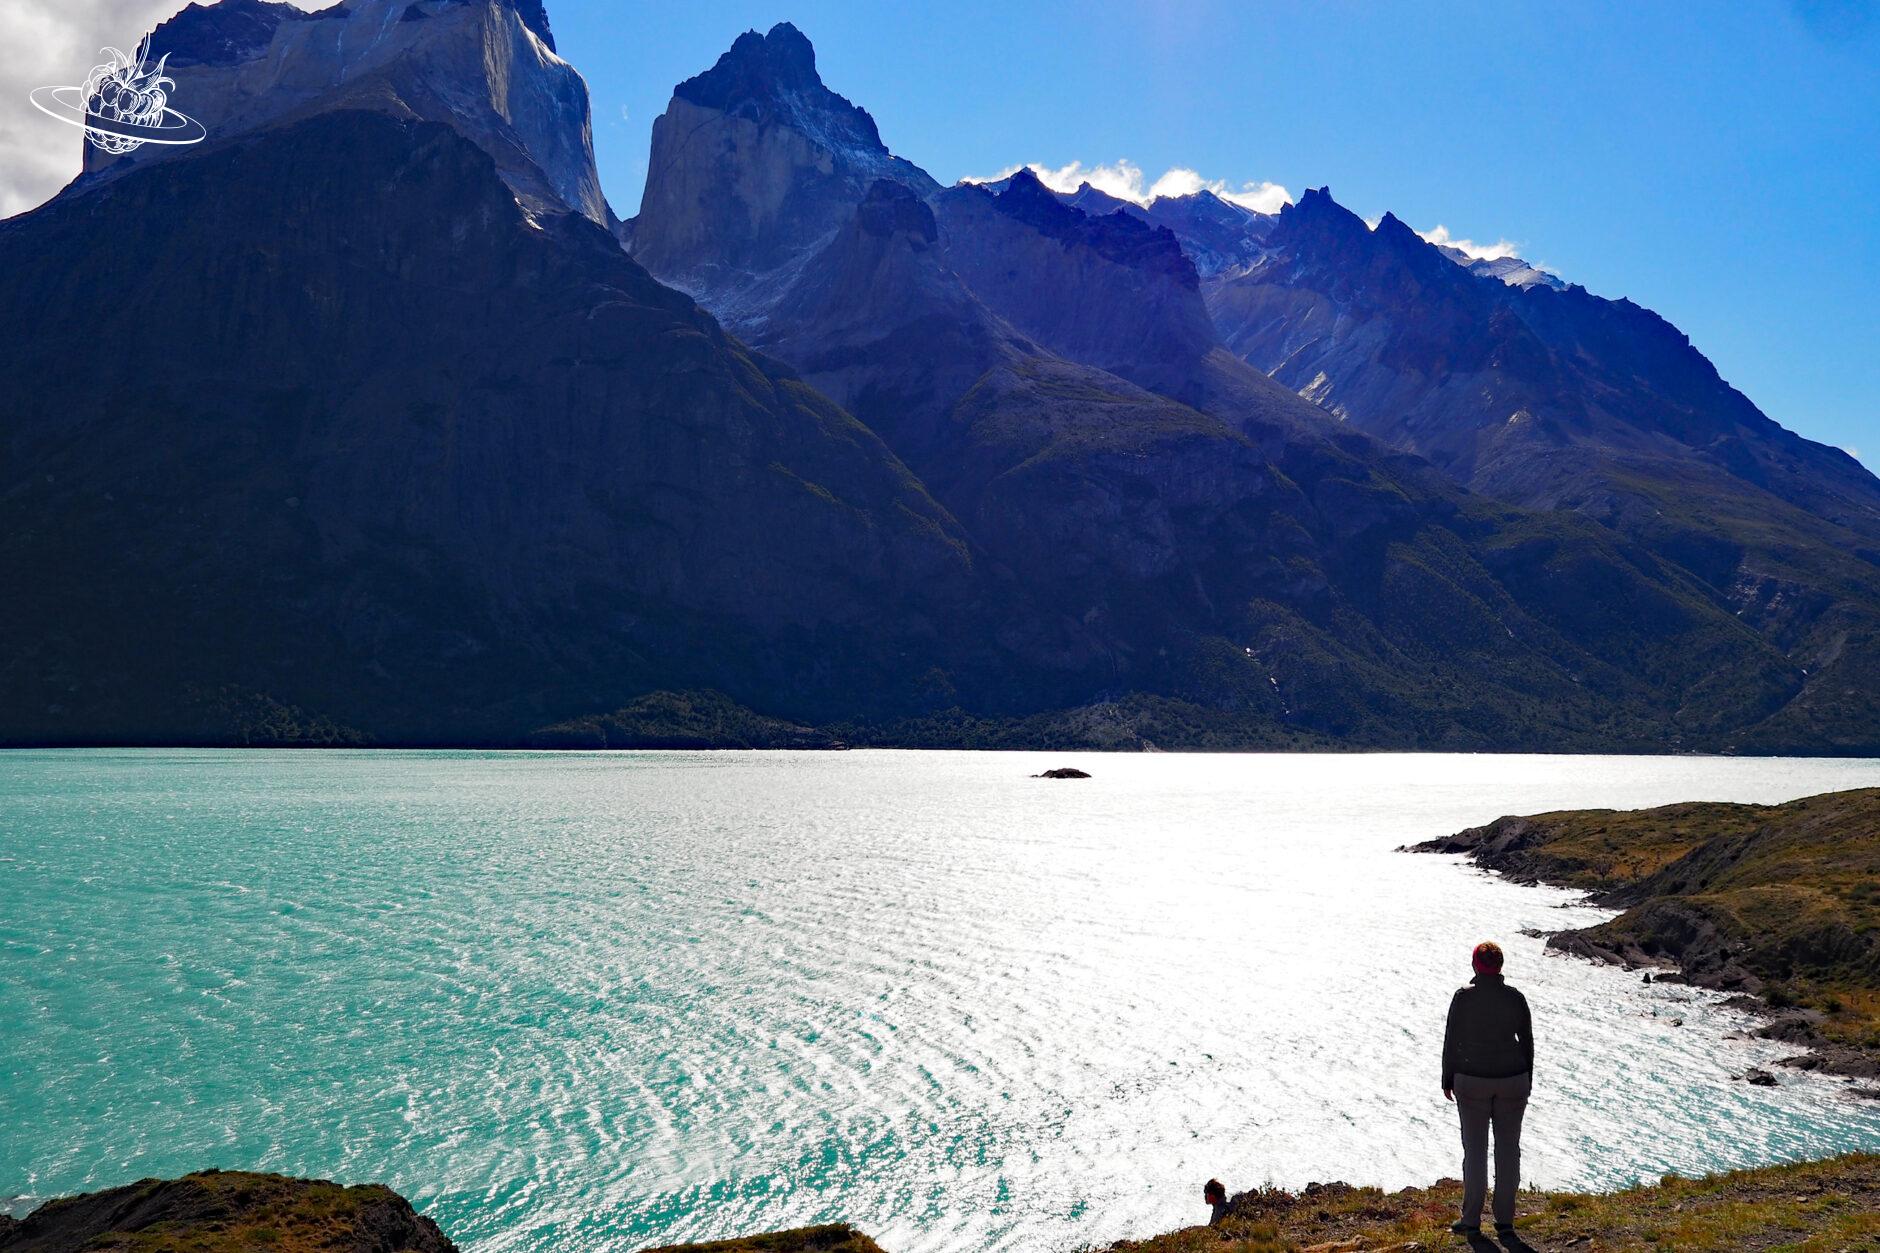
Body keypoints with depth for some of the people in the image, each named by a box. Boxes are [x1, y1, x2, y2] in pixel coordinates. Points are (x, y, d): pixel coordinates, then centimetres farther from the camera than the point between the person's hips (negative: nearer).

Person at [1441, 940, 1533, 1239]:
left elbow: (1451, 1041, -7)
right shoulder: (1516, 998, -4)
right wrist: (1527, 1082, 13)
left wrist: (1447, 1080, 5)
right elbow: (1527, 1042, 1)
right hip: (1512, 1080, 2)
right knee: (1508, 1149, 10)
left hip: (1472, 1082, -2)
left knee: (1475, 1149, 7)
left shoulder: (1463, 997, -11)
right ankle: (1505, 1220, 15)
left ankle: (1471, 1220, 12)